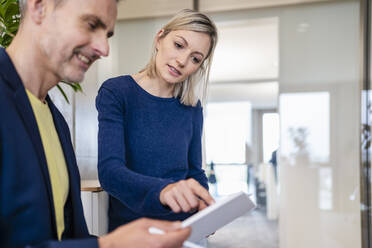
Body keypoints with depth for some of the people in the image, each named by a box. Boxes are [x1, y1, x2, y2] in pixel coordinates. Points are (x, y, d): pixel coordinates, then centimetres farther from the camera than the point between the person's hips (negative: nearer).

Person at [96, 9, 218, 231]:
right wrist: (162, 190, -35)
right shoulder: (115, 92, -6)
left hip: (183, 229, 4)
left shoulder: (193, 109, 7)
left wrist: (203, 201, -7)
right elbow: (109, 171, -18)